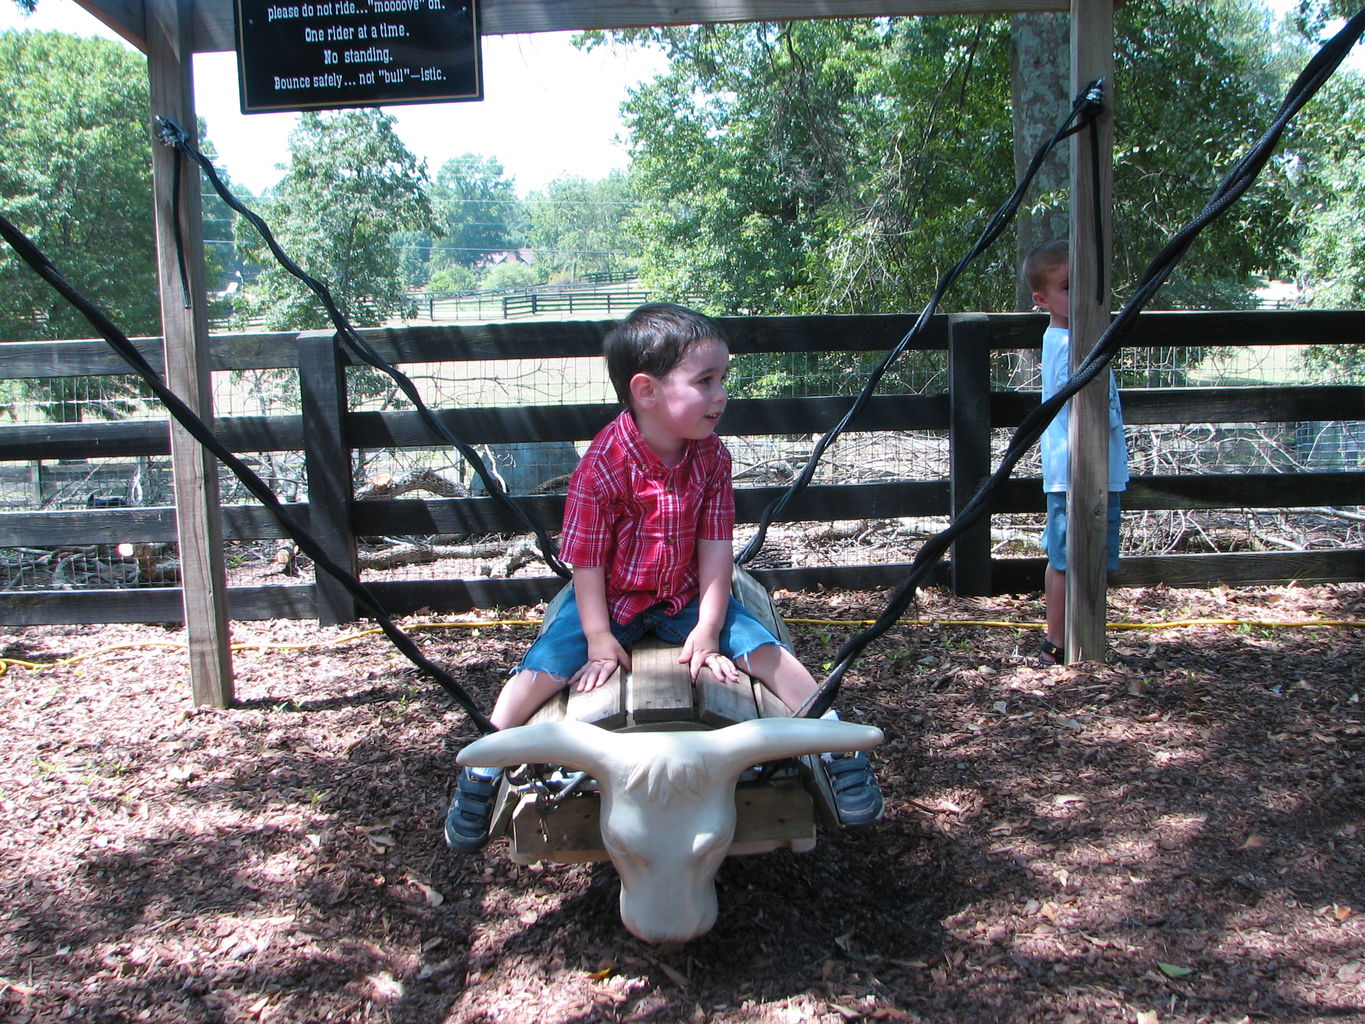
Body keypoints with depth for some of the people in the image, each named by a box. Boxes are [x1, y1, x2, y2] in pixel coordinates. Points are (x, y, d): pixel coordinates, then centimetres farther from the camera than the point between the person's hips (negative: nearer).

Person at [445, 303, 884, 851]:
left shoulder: (712, 456, -10)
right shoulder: (602, 466, -23)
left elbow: (716, 546, -9)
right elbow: (586, 560, -15)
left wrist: (708, 630, -15)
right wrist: (600, 639, -17)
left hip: (686, 596, 3)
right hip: (610, 598, -3)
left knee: (765, 650, -13)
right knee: (544, 666, -18)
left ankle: (838, 748, 1)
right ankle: (480, 774, 0)